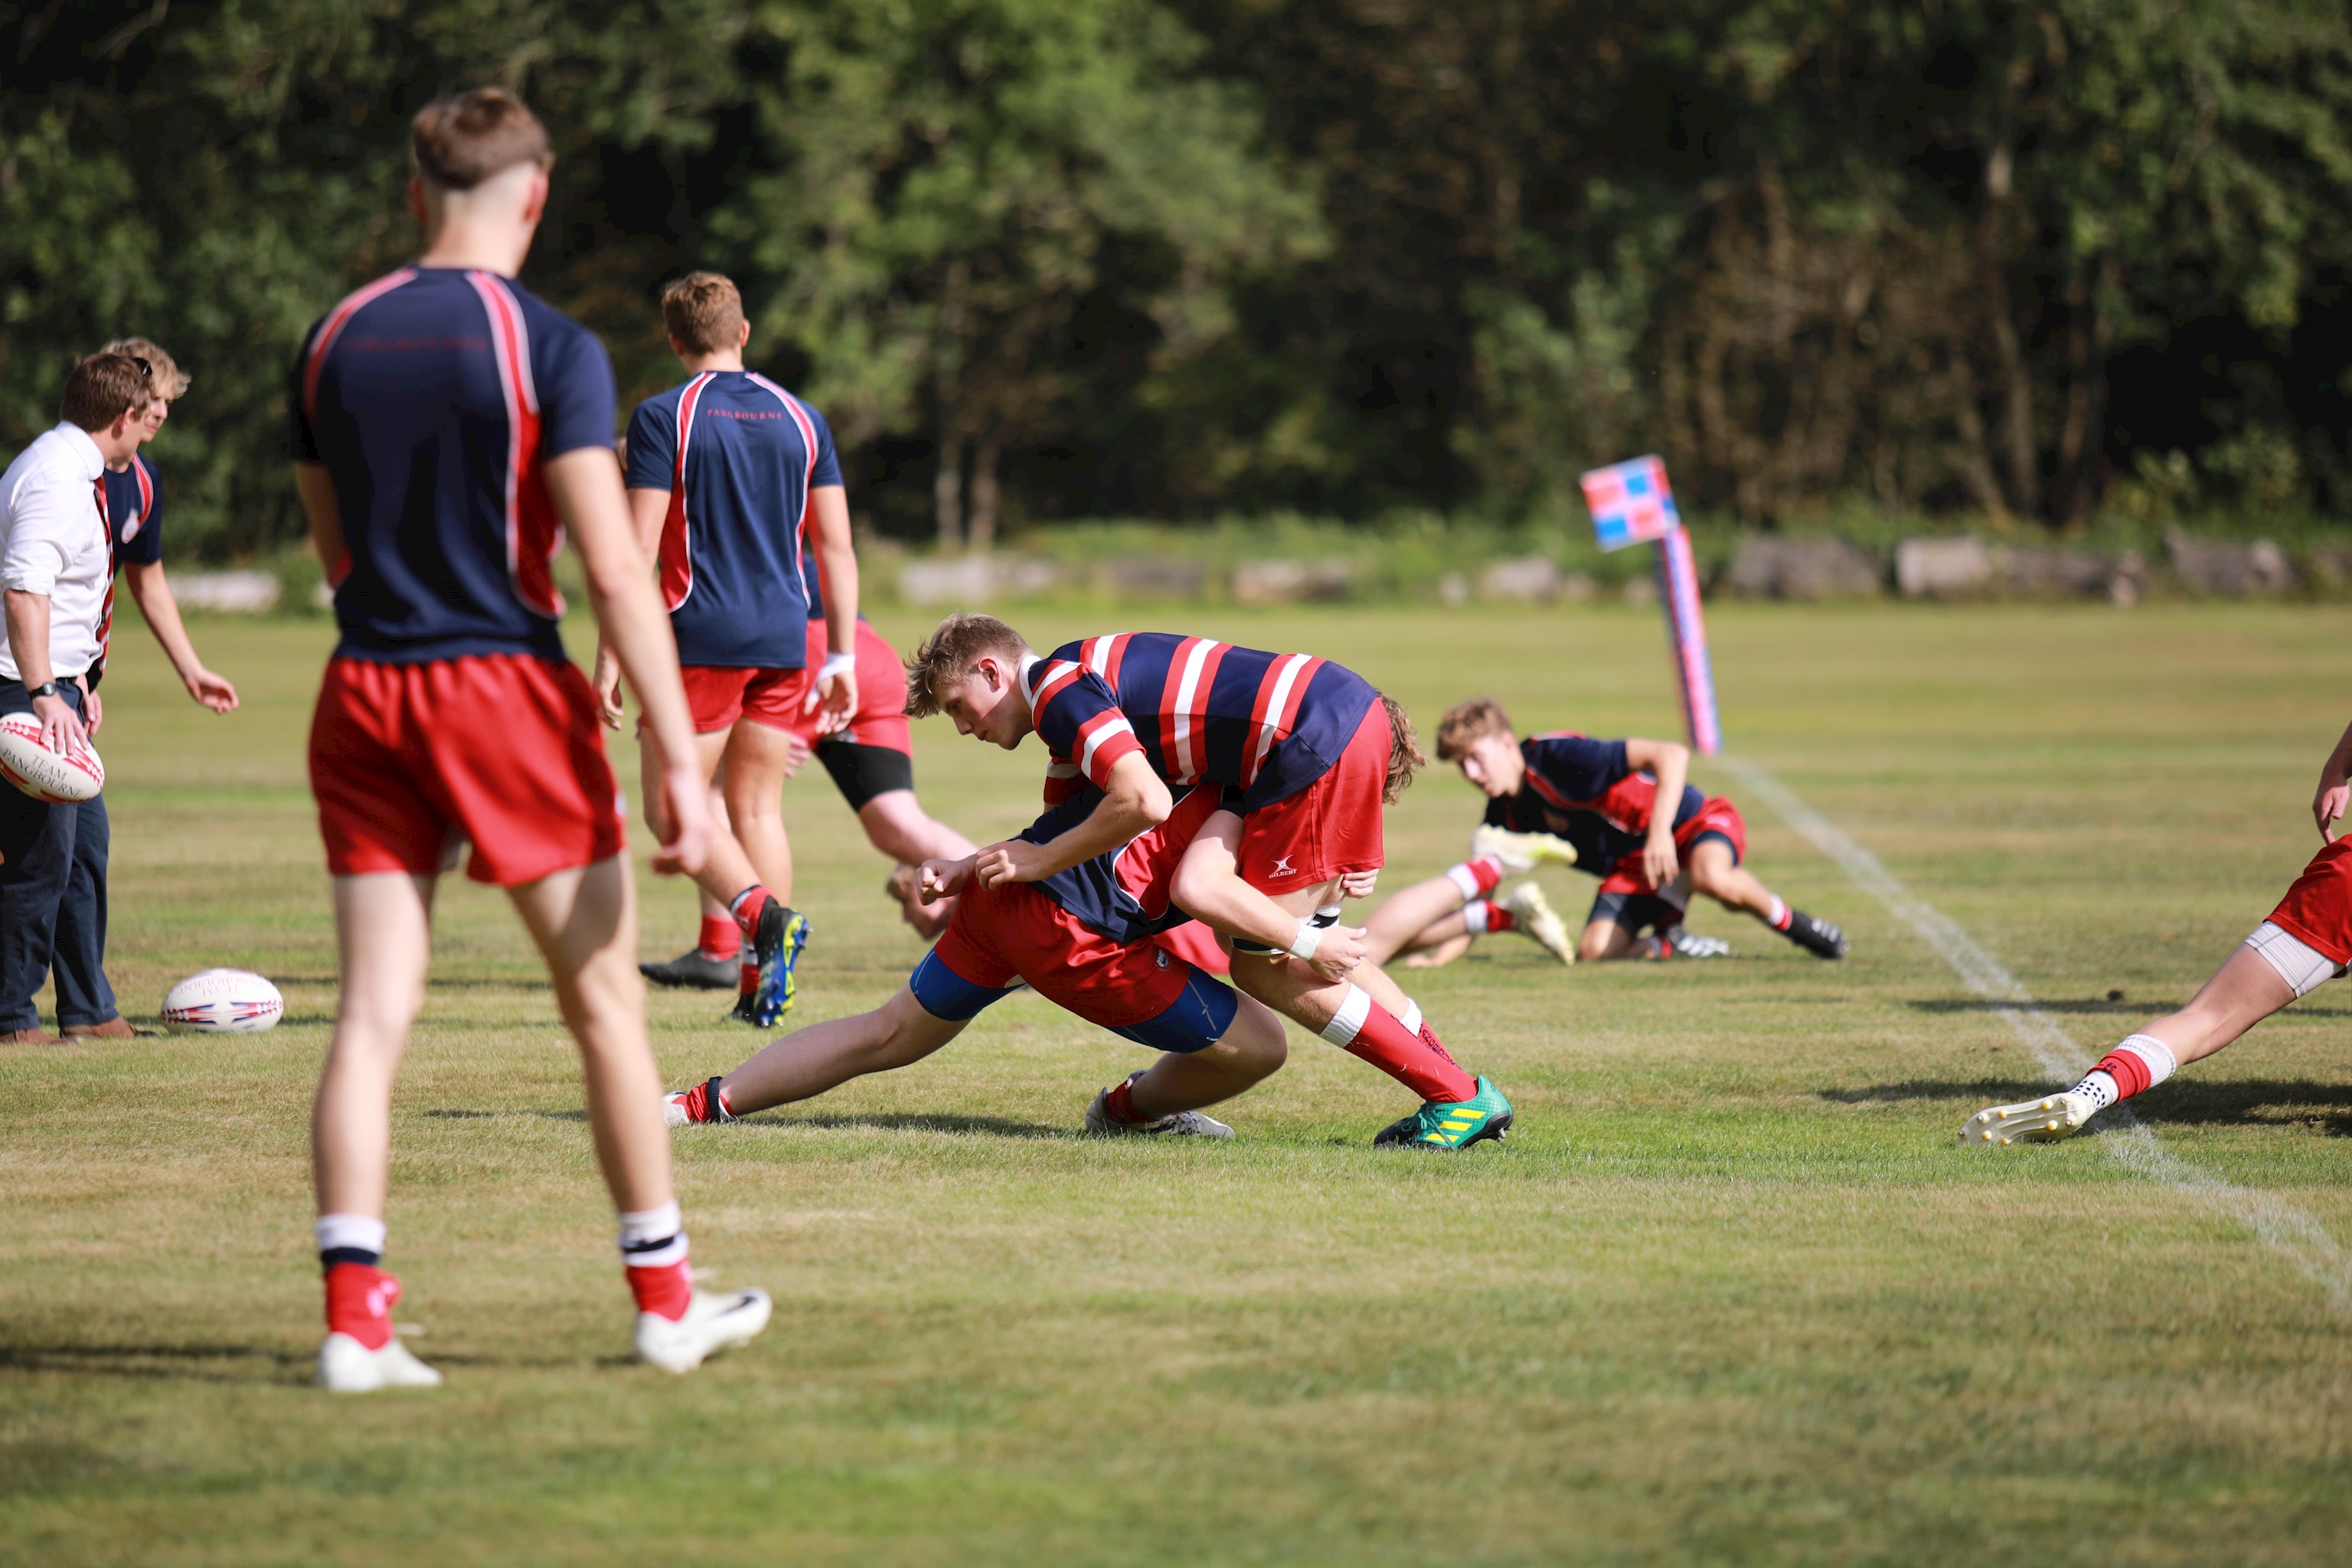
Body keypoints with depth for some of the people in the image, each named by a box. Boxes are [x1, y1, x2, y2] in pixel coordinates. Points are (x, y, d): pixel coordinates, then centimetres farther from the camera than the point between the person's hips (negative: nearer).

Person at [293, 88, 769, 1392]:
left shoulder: (332, 342, 7)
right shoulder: (548, 348, -10)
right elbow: (612, 567, -15)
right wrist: (677, 758, -14)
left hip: (364, 691, 4)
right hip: (504, 688, -4)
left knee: (372, 1012, 1)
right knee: (604, 1000, 9)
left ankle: (353, 1319, -9)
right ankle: (664, 1300, 17)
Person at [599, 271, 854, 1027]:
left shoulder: (663, 418, -6)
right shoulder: (801, 419, 8)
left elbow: (638, 547, -10)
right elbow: (836, 547, 8)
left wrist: (612, 656, -6)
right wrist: (842, 657, 13)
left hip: (702, 636, -5)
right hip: (784, 639, 5)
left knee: (671, 806, 2)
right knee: (758, 808, 12)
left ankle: (760, 911, -23)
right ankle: (765, 984, 6)